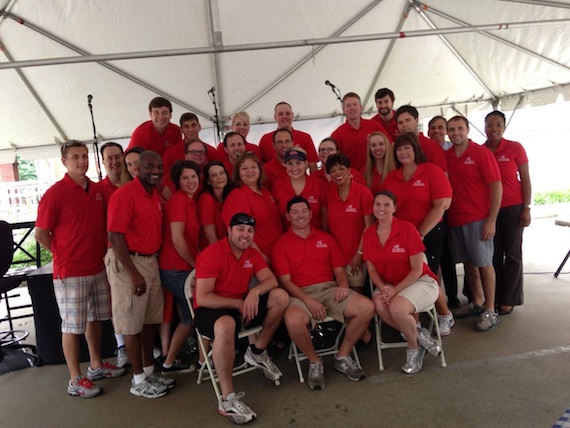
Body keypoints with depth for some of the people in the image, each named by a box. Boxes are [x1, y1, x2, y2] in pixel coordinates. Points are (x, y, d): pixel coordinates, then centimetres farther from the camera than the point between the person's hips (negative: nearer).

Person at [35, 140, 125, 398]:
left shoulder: (98, 190, 6)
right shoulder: (55, 193, -11)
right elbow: (40, 234, -8)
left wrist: (101, 253, 7)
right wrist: (63, 255, -2)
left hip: (98, 268, 6)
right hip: (70, 272, -6)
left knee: (96, 318, 18)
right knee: (72, 326, 4)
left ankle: (96, 365, 34)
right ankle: (75, 380, 16)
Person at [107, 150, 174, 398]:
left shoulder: (156, 195, 10)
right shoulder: (125, 194, -15)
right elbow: (115, 236, -19)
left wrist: (152, 262, 10)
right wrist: (134, 273, -20)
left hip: (151, 261, 8)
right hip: (128, 263, -8)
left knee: (151, 319, 15)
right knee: (132, 323, 3)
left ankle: (149, 371, 30)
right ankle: (138, 380, 17)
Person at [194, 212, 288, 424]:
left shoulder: (253, 254, 3)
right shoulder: (211, 254, -18)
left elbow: (271, 280, -3)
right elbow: (203, 298, -22)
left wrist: (255, 291, -25)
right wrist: (238, 303, -20)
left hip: (241, 306, 7)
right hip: (211, 310, -6)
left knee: (280, 296, -11)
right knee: (226, 325, -42)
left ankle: (257, 352, 7)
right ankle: (227, 399, -27)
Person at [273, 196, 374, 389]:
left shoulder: (325, 238, 18)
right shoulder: (281, 244, 5)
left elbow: (339, 269, 16)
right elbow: (285, 281, -3)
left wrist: (343, 285, -8)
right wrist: (308, 300, -18)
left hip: (330, 289, 4)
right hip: (301, 294, -3)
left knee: (367, 307, -20)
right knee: (293, 321, -37)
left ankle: (342, 356, 3)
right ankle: (315, 361, -4)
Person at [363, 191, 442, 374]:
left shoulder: (407, 229, -13)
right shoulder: (368, 234, 0)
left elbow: (417, 269, -13)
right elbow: (372, 270, 3)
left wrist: (395, 290, -22)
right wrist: (383, 288, -17)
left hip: (420, 281, -3)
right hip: (388, 285, 4)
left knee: (397, 307, -33)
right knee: (379, 306, -31)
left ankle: (414, 347, -1)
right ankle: (419, 335, -6)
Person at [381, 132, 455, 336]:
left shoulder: (432, 171, -6)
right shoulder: (391, 177, 7)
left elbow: (441, 205, -13)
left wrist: (420, 233, -15)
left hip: (429, 234, -4)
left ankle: (445, 316, 29)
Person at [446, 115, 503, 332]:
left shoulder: (481, 153, -6)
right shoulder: (445, 156, 7)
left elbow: (497, 187, -9)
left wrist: (491, 221, -14)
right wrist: (446, 215, 2)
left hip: (478, 219, -5)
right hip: (455, 219, 5)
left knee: (484, 263, 1)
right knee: (468, 263, 13)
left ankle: (490, 311, 11)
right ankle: (477, 303, 28)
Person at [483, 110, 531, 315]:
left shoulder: (515, 148, -3)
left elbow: (525, 180, -1)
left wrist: (527, 208, -7)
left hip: (512, 208, -2)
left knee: (512, 254, 4)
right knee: (493, 254, 9)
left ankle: (508, 300, 14)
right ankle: (494, 297, 19)